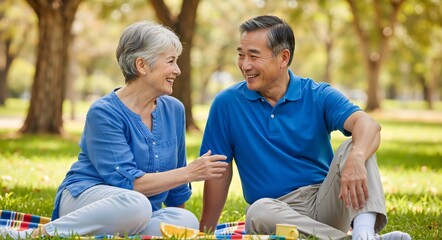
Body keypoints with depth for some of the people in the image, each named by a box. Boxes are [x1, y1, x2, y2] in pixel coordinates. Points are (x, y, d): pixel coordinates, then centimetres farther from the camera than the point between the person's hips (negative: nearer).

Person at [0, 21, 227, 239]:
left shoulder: (174, 110, 8)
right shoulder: (104, 112, -11)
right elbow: (127, 182, -20)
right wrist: (189, 173, -18)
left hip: (142, 215, 6)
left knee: (187, 221, -27)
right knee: (134, 204, -41)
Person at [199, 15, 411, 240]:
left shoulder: (318, 96, 0)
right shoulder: (227, 103, 2)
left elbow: (368, 125, -19)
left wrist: (356, 159, -42)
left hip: (326, 203, 1)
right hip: (276, 212, -1)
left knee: (353, 147, -22)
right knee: (259, 211, -35)